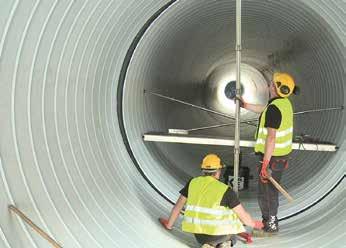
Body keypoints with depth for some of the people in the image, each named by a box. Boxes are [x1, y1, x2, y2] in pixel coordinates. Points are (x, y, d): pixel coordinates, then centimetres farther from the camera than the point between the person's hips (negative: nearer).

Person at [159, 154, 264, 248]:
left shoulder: (192, 183, 1)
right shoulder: (225, 190, -9)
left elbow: (178, 206, 9)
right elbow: (243, 215, -3)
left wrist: (169, 225, 25)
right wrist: (254, 224, 18)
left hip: (198, 234, 4)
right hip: (217, 232, -3)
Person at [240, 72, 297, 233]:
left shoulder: (274, 108, -25)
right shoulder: (285, 103, 5)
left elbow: (271, 137, -28)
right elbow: (263, 110, 24)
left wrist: (265, 164, -26)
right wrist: (244, 105, 36)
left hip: (272, 156, -9)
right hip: (283, 154, 9)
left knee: (265, 192, 5)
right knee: (272, 189, 22)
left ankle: (270, 225, 17)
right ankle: (271, 221, 34)